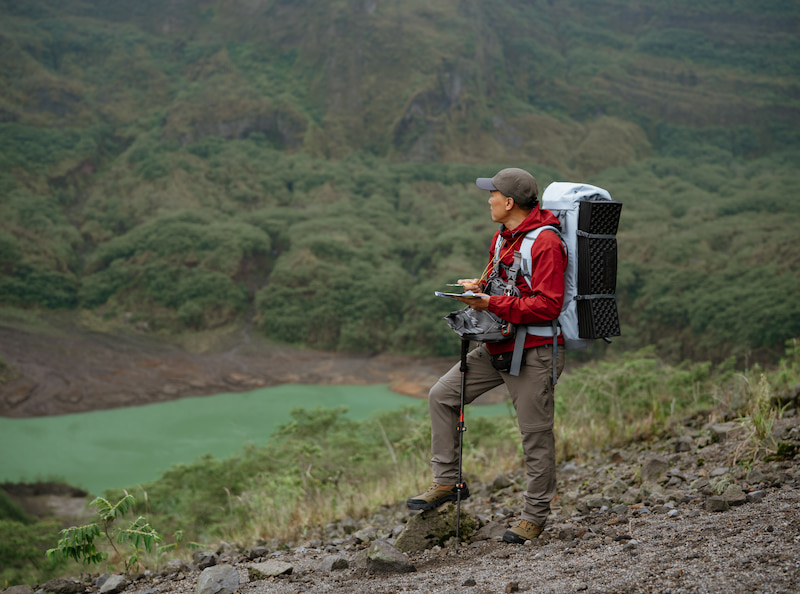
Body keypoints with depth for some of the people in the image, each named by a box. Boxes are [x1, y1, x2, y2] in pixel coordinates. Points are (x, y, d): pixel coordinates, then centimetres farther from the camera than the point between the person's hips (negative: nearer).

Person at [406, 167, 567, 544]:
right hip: (496, 347, 9)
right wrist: (478, 287, 3)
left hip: (534, 352, -9)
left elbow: (548, 305, -23)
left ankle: (535, 515, 14)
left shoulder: (545, 243, -17)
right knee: (442, 395, 5)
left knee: (535, 434, 0)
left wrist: (492, 304, -24)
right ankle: (446, 482, 14)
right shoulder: (502, 237, 13)